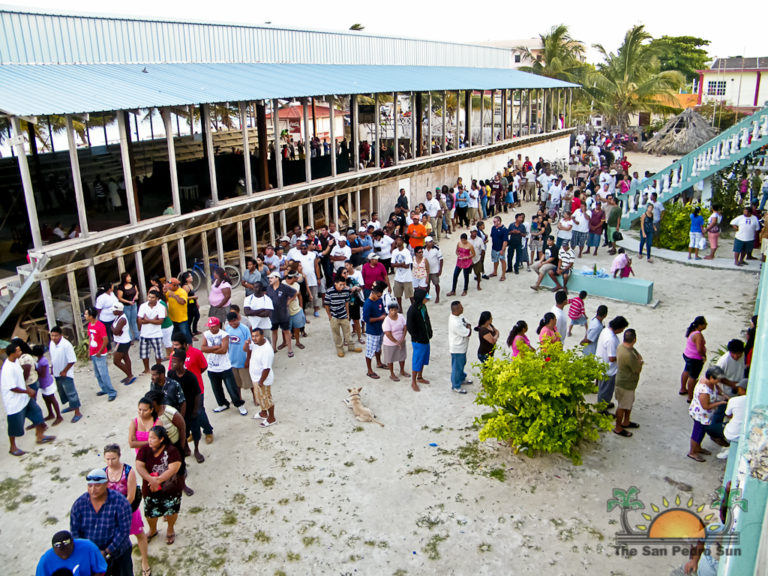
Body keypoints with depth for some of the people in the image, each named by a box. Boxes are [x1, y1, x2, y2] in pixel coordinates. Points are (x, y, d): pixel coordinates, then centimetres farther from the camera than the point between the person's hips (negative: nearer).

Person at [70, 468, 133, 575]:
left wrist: (107, 552, -20)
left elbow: (124, 531, -19)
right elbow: (74, 532, -4)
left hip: (118, 555, -2)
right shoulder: (79, 504, -8)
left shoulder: (120, 502, -18)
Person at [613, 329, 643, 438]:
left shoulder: (622, 347, -5)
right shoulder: (628, 355, -36)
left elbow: (638, 355, 9)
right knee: (622, 406, 8)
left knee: (629, 403, 26)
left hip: (629, 382, 10)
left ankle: (626, 422, 45)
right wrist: (640, 361, -4)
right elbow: (638, 369, -22)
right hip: (625, 384, -10)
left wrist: (638, 360, -12)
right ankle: (618, 428, 25)